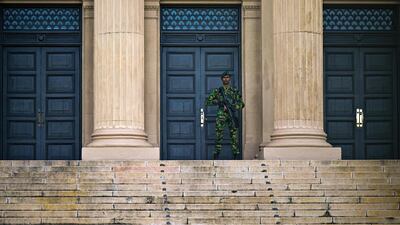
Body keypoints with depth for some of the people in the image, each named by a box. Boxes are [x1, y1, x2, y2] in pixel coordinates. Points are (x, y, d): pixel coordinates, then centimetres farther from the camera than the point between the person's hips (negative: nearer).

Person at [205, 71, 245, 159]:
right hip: (221, 116, -1)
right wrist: (218, 102, -9)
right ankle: (216, 155, -6)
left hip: (232, 116, 1)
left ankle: (236, 155, -1)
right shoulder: (217, 91, 10)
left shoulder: (235, 91, 11)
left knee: (234, 135, -3)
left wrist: (230, 106, -12)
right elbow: (207, 102, 6)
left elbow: (241, 104, 5)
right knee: (219, 135, -8)